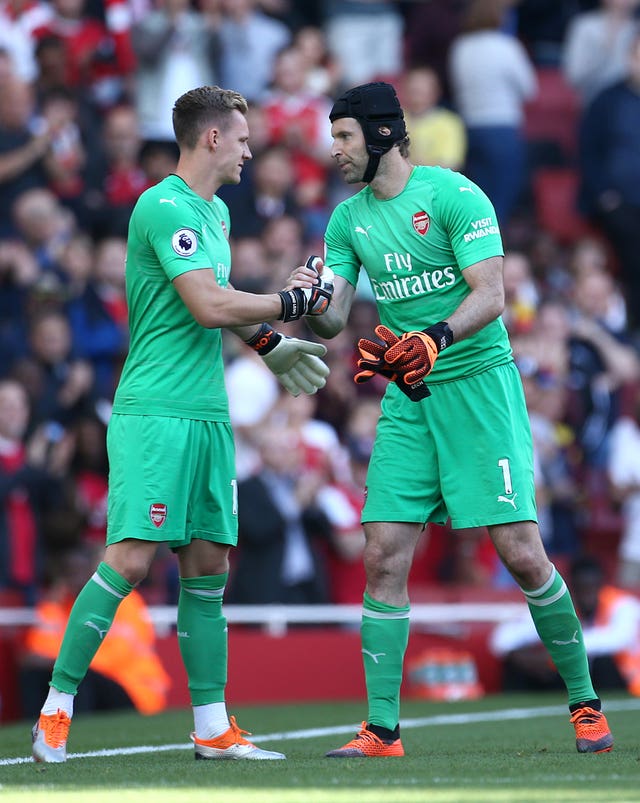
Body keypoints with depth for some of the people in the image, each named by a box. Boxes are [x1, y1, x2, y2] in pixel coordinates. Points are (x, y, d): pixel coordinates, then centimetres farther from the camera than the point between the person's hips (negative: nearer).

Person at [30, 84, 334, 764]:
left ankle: (212, 728, 9)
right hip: (154, 409, -9)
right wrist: (291, 303, -9)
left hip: (208, 415, 9)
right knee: (129, 560, -14)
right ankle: (55, 711, -7)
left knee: (208, 566, 7)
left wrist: (269, 342, 31)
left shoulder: (215, 213, 18)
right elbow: (210, 306, -19)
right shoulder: (164, 207, -12)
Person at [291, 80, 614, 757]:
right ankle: (381, 728, -1)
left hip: (478, 382, -5)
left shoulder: (453, 194, -9)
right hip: (406, 402, 5)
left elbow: (490, 296, -17)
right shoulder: (348, 219, 9)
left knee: (521, 552, -8)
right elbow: (333, 320, 5)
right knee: (384, 556, -5)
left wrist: (435, 339, -34)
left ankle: (584, 701, 8)